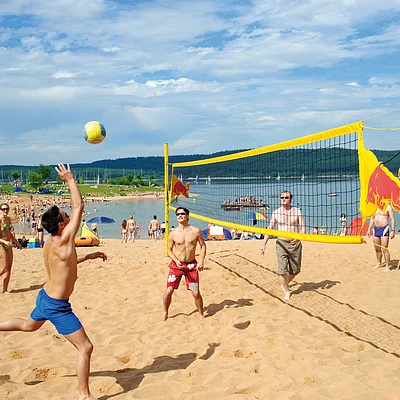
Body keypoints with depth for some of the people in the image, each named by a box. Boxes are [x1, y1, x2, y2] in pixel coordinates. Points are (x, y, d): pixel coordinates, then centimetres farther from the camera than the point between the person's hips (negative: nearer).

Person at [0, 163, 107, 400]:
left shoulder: (49, 244, 1)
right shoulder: (63, 241, -24)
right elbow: (79, 207, -21)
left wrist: (87, 256, 17)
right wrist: (71, 180, -13)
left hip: (45, 297, 9)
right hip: (57, 306, -9)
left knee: (29, 325, 37)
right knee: (85, 347, -2)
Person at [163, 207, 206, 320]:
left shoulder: (196, 231, -5)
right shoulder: (173, 233, -5)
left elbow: (203, 246, 5)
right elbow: (169, 250, 3)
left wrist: (201, 260, -8)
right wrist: (176, 260, -15)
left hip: (191, 265, 0)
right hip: (176, 264, 0)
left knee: (196, 293, -3)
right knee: (169, 290, -4)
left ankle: (201, 314, 19)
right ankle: (165, 313, 20)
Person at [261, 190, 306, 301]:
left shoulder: (297, 211, -3)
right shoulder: (276, 212, 1)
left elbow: (303, 228, -5)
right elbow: (270, 228, 7)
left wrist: (298, 238, -25)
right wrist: (264, 244, 1)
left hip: (295, 244, 1)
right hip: (281, 243, -1)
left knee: (295, 270, 10)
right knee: (282, 270, -9)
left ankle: (285, 284, 37)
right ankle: (287, 291, 11)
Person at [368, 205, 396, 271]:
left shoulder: (388, 207, -3)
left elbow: (392, 219, -6)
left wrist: (392, 230, -13)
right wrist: (369, 229, 17)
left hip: (384, 229, -5)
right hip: (375, 229, 6)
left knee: (384, 249, -9)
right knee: (377, 249, 11)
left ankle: (387, 266, -2)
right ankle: (379, 264, 26)